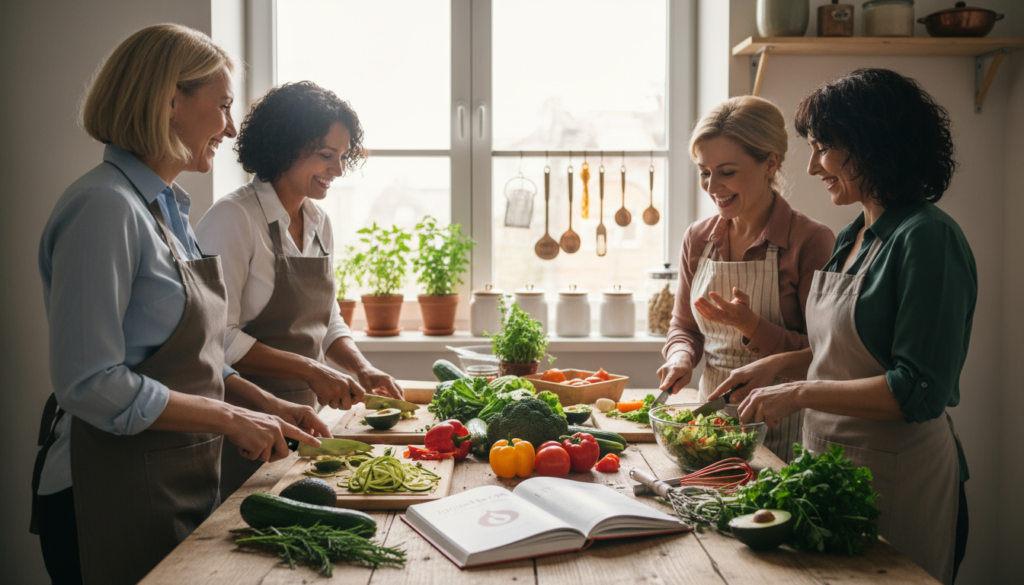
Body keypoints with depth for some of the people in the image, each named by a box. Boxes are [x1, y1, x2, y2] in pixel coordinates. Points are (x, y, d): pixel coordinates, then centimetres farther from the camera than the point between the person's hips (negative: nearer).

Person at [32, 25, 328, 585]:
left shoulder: (167, 206, 11)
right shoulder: (104, 207, -18)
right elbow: (89, 383, -23)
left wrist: (265, 403, 5)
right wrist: (229, 418, -18)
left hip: (186, 479, 9)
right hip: (117, 493, -9)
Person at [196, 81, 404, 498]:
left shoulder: (319, 222, 8)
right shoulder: (234, 218, -14)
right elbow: (220, 338, -19)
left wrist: (362, 369, -1)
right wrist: (311, 370, -21)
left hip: (303, 414, 7)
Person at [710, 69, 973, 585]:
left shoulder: (928, 238, -18)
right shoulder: (853, 236, 9)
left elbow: (920, 391, -23)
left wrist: (800, 394, -21)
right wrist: (777, 364, 5)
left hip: (896, 475, -8)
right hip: (831, 457, 8)